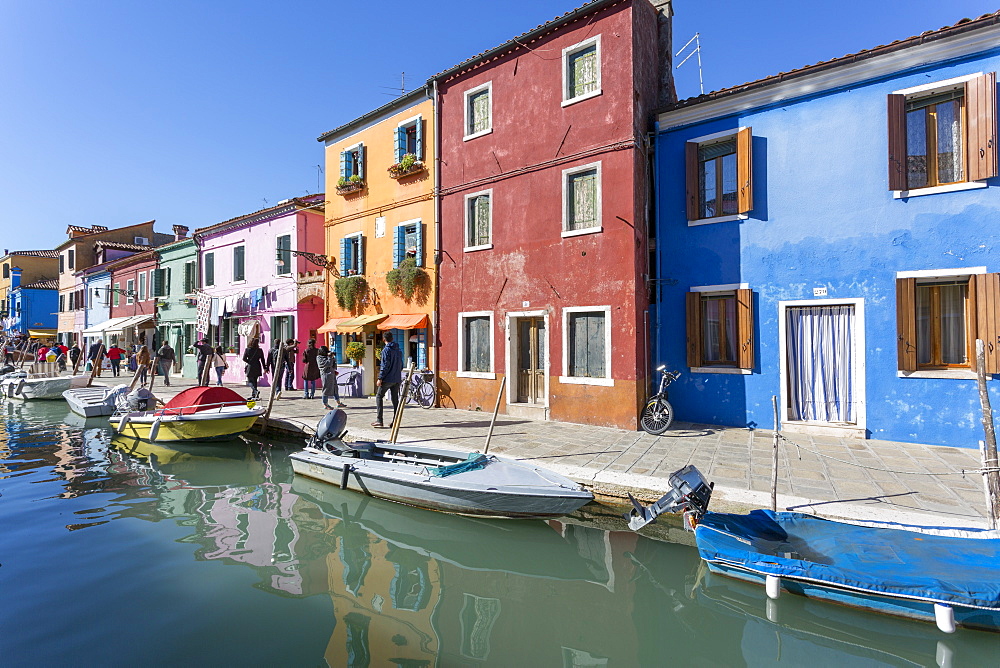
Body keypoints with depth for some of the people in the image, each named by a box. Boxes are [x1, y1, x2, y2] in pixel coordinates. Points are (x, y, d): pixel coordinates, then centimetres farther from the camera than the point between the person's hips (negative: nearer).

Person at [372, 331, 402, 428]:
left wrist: (380, 378, -14)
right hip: (397, 379, 6)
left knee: (379, 397, 5)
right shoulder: (398, 350, 12)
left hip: (387, 379, -6)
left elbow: (385, 365, -16)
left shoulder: (386, 350, -10)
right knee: (395, 400, 9)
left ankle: (379, 420, -2)